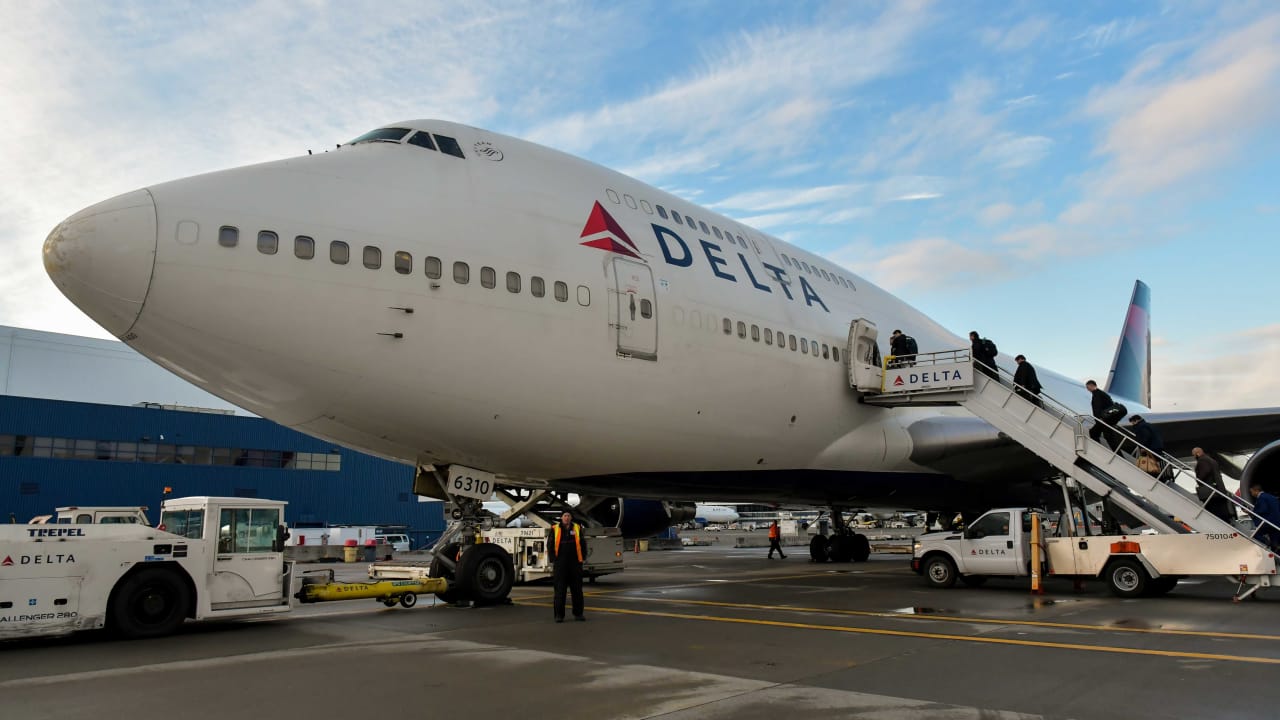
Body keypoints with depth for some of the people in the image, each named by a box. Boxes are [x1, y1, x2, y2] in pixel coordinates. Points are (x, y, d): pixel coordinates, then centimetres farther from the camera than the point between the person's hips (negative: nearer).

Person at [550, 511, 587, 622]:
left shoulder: (577, 528, 7)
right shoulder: (555, 529, 3)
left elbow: (582, 544, 11)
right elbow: (551, 546, 3)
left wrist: (582, 557, 3)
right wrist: (553, 560, -3)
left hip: (575, 563, 2)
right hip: (560, 564, -2)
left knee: (577, 589, 7)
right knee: (560, 589, 0)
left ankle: (578, 613, 15)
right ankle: (559, 615, 5)